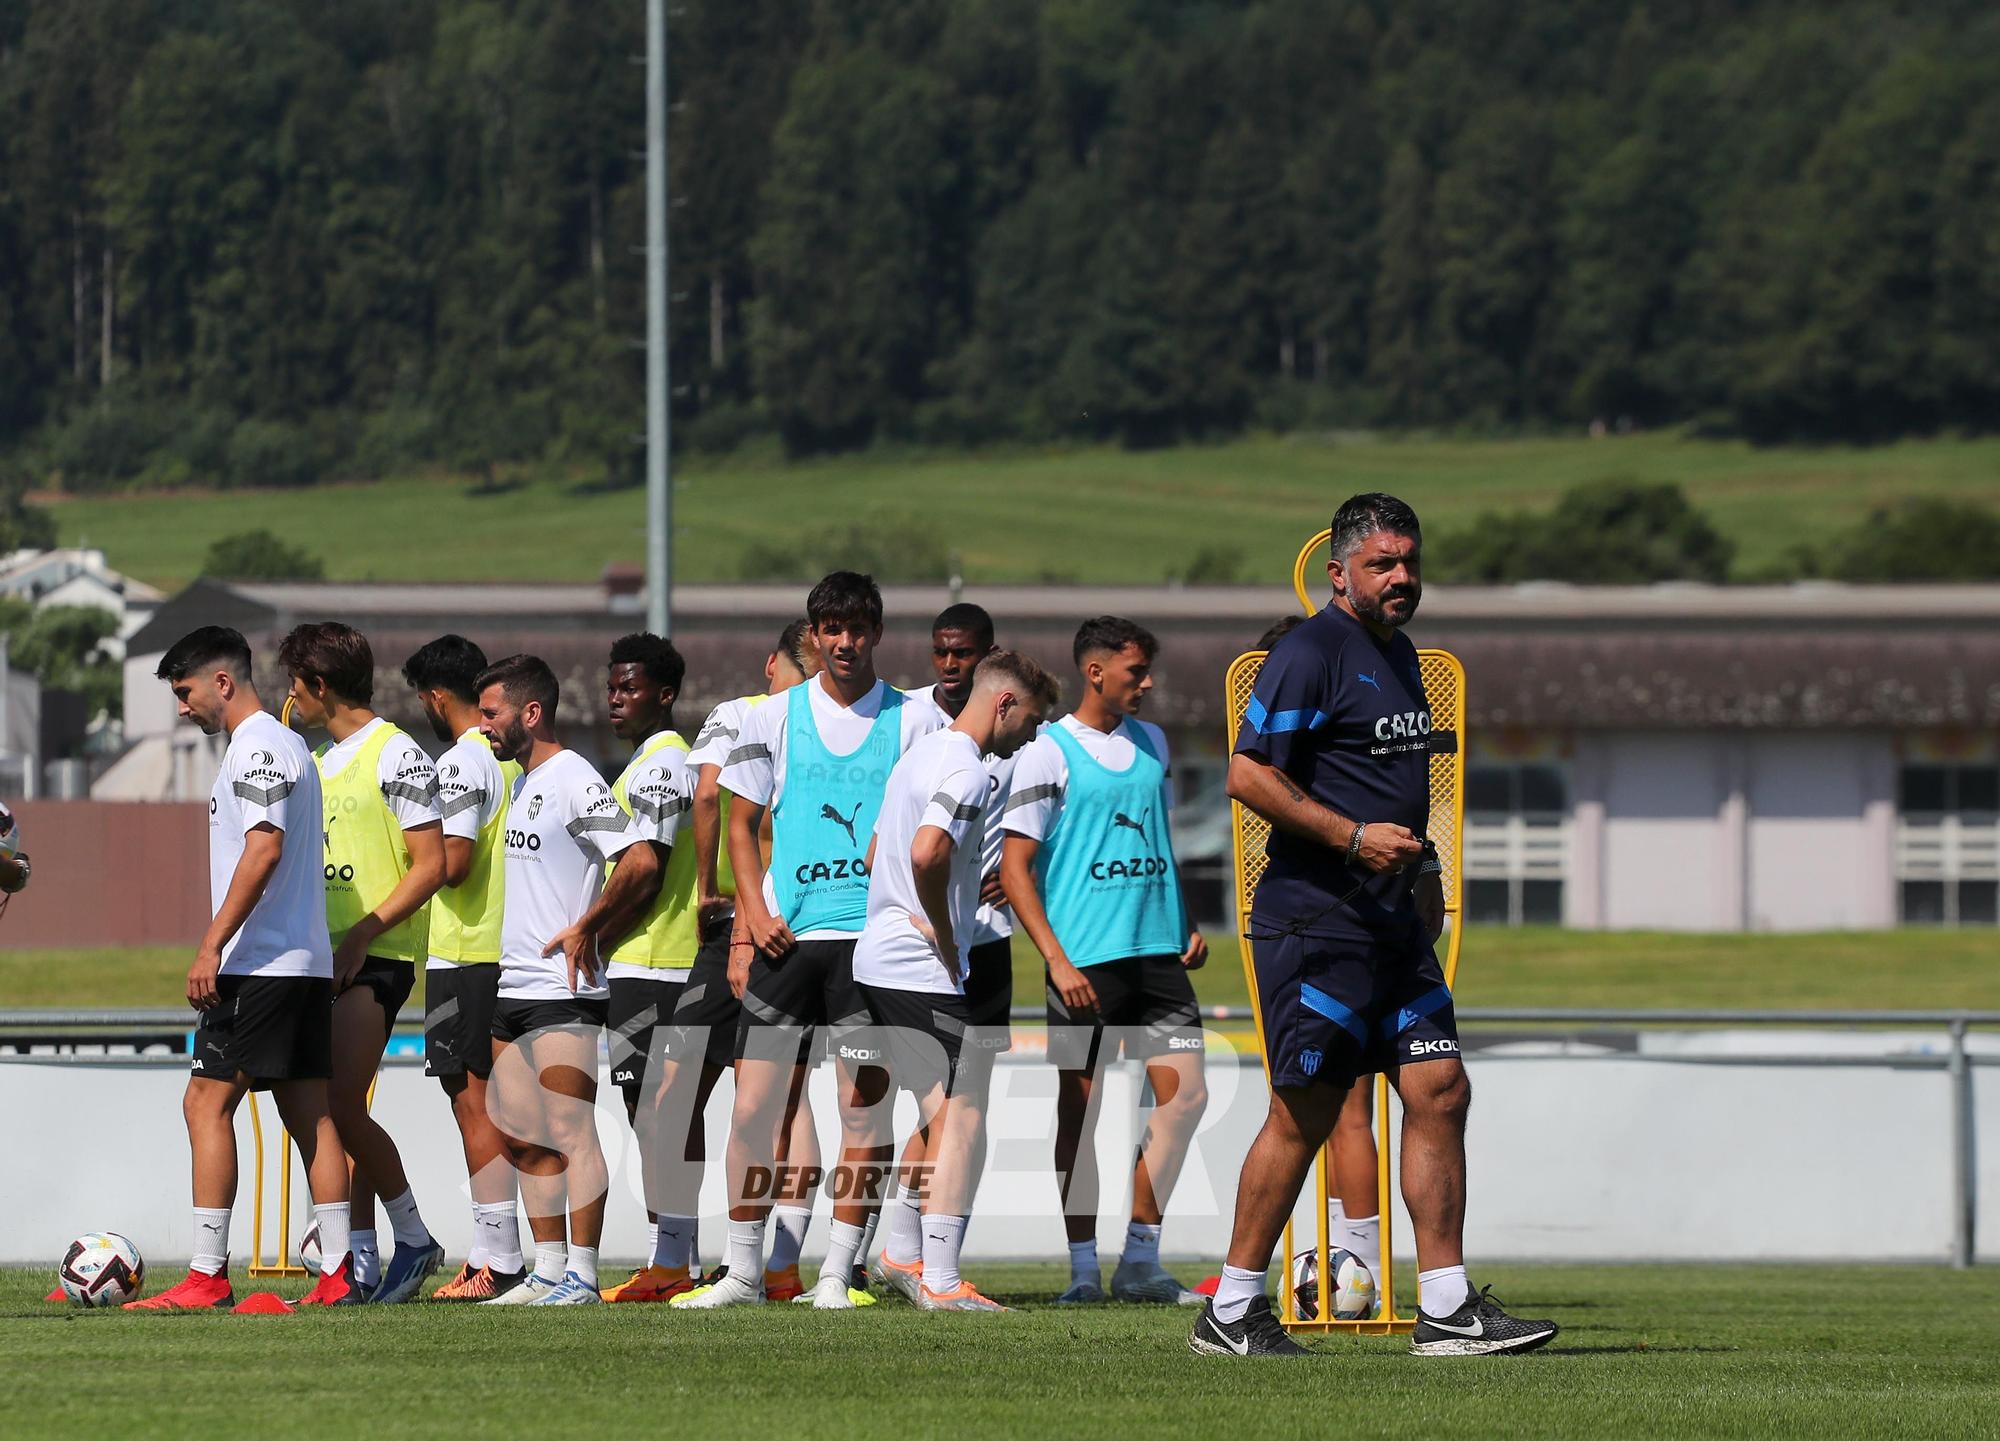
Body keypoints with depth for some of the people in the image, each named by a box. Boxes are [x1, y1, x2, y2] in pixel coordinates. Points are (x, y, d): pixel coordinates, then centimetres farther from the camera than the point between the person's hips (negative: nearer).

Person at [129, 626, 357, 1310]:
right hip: (309, 961, 10)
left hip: (259, 964, -10)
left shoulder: (257, 747, -11)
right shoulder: (289, 745, 19)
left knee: (207, 1101, -8)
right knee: (310, 1114, 8)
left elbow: (265, 848, -22)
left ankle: (207, 1276, -12)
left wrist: (213, 945, -22)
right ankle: (337, 1274, 6)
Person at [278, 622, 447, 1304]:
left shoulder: (396, 756, -8)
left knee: (339, 1106, -15)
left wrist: (362, 935, -18)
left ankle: (414, 1236, -2)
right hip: (326, 958, 8)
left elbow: (430, 865, -13)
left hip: (376, 958, -8)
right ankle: (361, 1264, 7)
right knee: (334, 1112, 4)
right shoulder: (321, 761, 18)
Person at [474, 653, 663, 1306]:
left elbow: (641, 862, -20)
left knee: (570, 1132, -8)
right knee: (522, 1137, 10)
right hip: (514, 984, 10)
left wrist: (585, 928, -16)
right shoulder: (522, 782, 16)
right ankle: (549, 1271, 16)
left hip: (563, 989, -10)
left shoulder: (573, 781, -12)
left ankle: (581, 1276, -8)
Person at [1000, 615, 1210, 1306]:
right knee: (1080, 1107, 0)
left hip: (1157, 951, 6)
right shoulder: (1049, 752, -5)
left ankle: (1140, 1260, 5)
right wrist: (1056, 960, -15)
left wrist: (1187, 923, 16)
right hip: (1084, 958, -6)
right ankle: (1083, 1267, 7)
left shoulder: (1151, 742, 15)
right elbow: (1015, 867, -8)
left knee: (1184, 1092, -3)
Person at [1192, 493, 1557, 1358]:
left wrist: (1423, 873, 20)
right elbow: (1248, 775, -17)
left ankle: (1446, 1309, 3)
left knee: (1440, 1093, 2)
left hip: (1394, 923, 9)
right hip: (1315, 920, -9)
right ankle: (1231, 1313, 5)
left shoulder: (1399, 654, 18)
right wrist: (1355, 838, -20)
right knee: (1304, 1115, -5)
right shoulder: (1312, 655, -10)